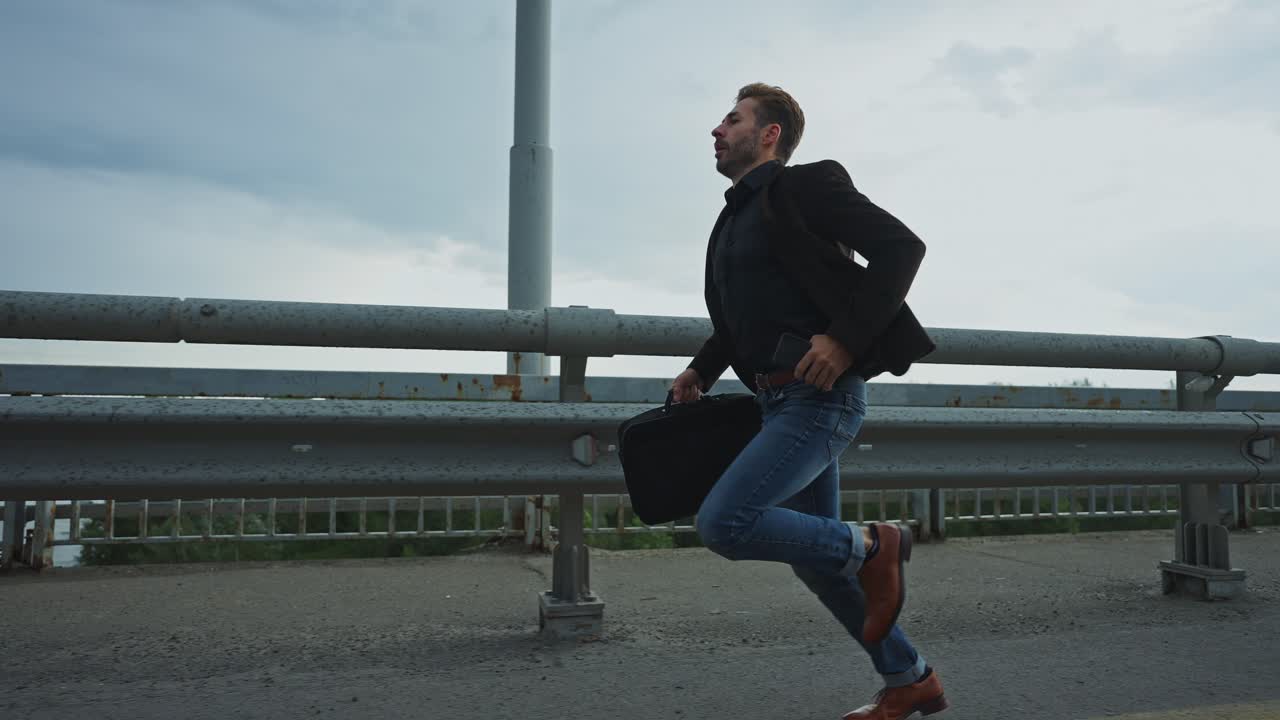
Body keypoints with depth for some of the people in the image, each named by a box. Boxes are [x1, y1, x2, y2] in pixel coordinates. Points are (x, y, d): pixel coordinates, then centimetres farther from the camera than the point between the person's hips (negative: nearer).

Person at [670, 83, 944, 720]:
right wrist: (702, 369, 13)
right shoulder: (737, 215, 19)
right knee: (813, 554, 13)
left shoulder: (805, 186, -6)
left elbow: (901, 246, -15)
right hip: (780, 401, 9)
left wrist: (845, 339, -22)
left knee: (724, 523, -18)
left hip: (822, 397, -9)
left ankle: (870, 545, 1)